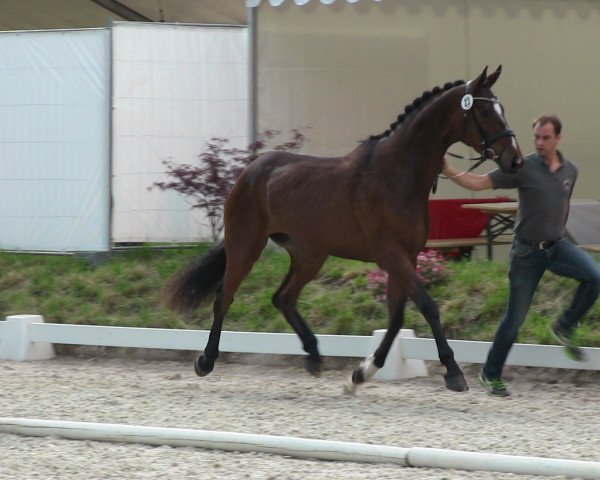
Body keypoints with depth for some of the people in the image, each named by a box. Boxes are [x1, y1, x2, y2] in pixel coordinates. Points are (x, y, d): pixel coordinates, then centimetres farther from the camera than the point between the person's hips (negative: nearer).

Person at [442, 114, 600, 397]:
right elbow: (479, 183, -12)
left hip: (557, 246, 4)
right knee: (515, 317, 0)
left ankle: (564, 328, -4)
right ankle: (491, 375, 17)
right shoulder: (523, 169, -10)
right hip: (527, 251, -3)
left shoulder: (570, 171, 4)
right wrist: (449, 171, -25)